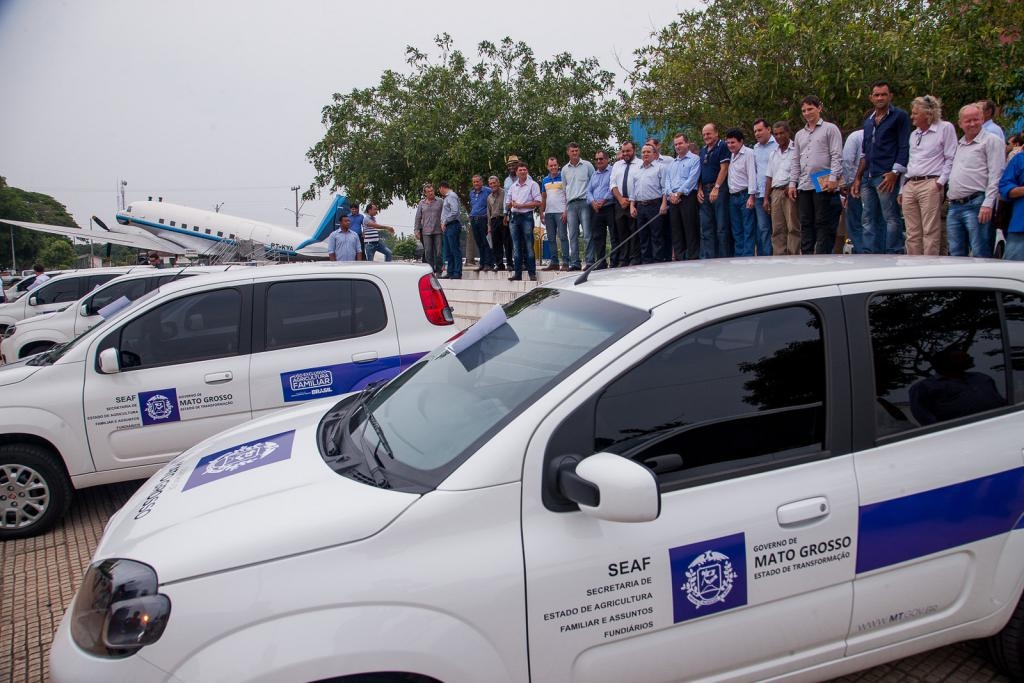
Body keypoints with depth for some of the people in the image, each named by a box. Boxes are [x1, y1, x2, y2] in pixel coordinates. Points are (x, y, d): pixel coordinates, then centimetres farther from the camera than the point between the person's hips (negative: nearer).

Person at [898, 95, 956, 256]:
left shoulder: (945, 128, 2)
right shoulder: (914, 134, 22)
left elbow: (951, 158, -3)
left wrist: (941, 181, -11)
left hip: (930, 185, -7)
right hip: (910, 186, 7)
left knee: (930, 232, -10)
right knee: (912, 233, 5)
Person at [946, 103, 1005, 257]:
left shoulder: (990, 140, 0)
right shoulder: (958, 144, 21)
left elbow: (995, 175, -8)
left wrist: (988, 204, -16)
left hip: (976, 204, -7)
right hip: (954, 207, 7)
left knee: (980, 255, -8)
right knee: (956, 255, 8)